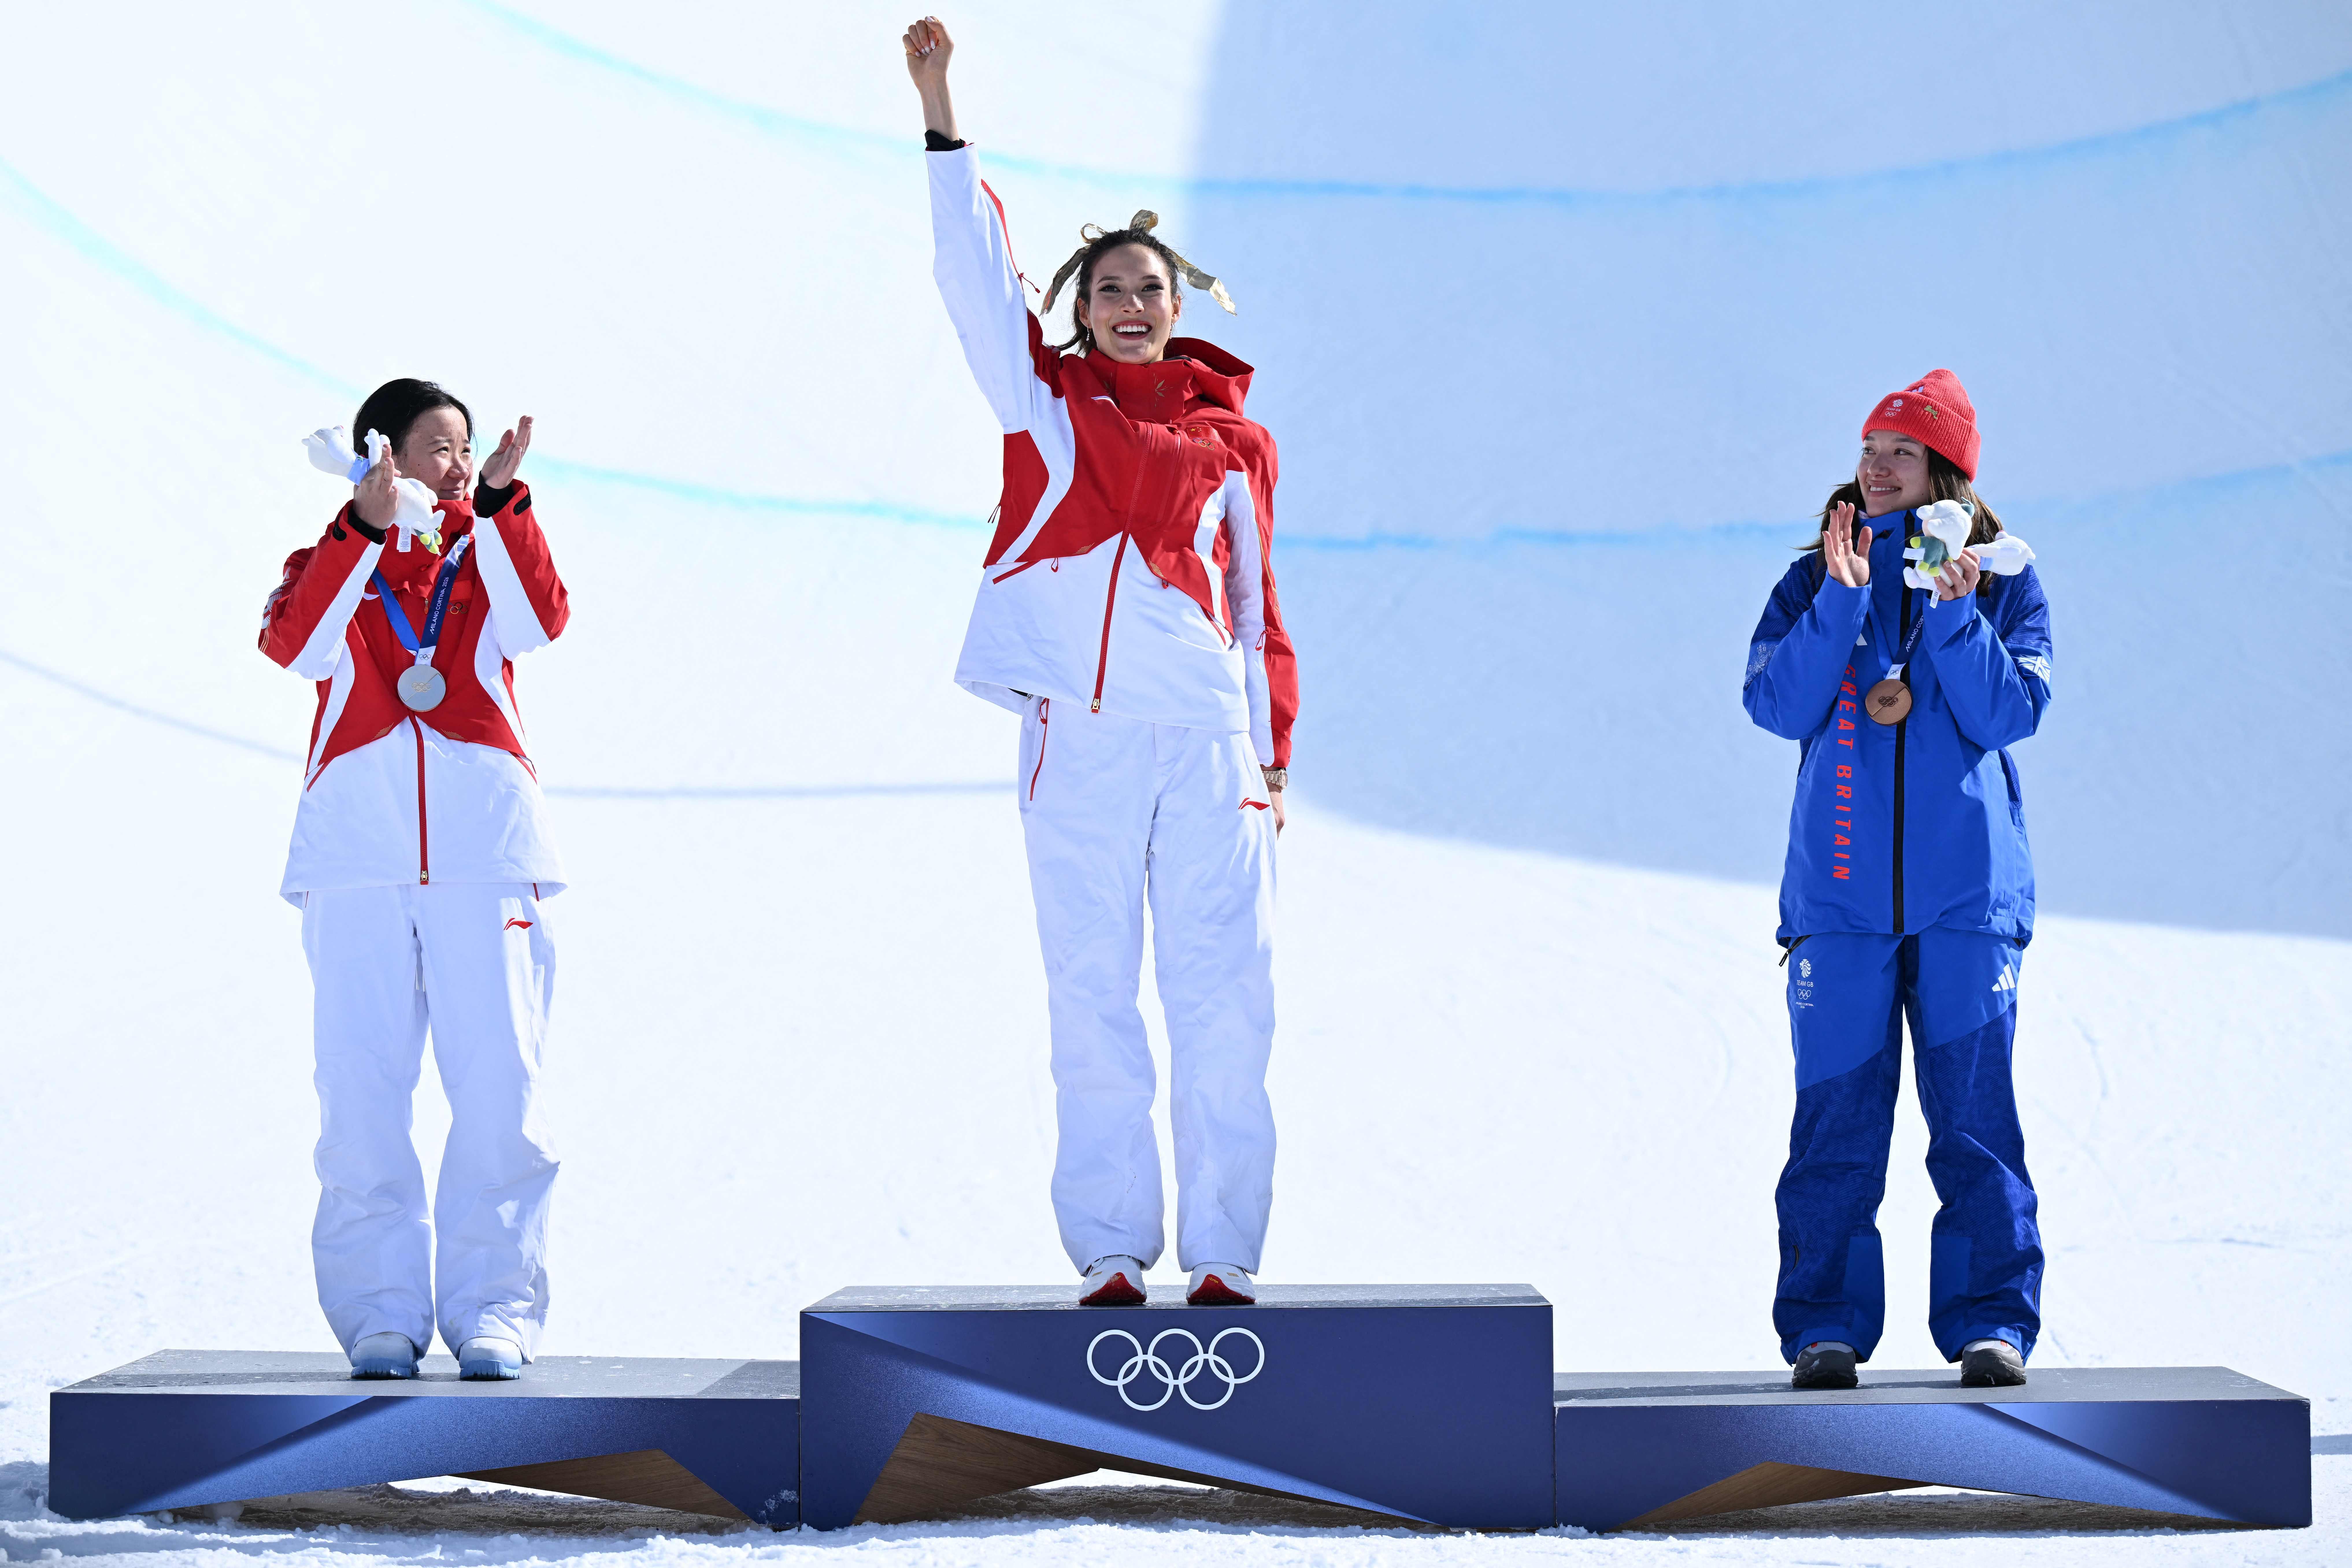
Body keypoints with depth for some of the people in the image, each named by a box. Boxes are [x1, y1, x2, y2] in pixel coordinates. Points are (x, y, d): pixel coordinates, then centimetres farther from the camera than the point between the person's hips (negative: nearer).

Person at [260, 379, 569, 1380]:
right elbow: (294, 643, -6)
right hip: (356, 848, 0)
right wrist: (365, 527, -15)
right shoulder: (333, 558, 17)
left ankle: (493, 1308, -1)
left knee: (498, 1087, -6)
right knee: (361, 1089, -4)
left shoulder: (486, 559, 20)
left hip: (485, 845, 1)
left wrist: (501, 501, -14)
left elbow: (542, 620, -3)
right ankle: (379, 1309, 3)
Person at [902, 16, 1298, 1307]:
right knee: (1092, 1004, 0)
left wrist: (1271, 760, 11)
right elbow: (974, 271, 1)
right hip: (1079, 739, -1)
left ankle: (1221, 1255, 2)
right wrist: (938, 108, -7)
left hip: (1208, 738, 1)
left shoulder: (1230, 439, 14)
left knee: (1224, 999, -3)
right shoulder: (1046, 403, 11)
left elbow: (1253, 604, 16)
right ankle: (1110, 1254, 5)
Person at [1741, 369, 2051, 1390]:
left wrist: (1955, 612, -16)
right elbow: (1777, 704, -4)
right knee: (1836, 1111, -2)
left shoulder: (2004, 582, 7)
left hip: (1967, 890, -1)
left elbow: (2009, 712, -5)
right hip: (1840, 888, 1)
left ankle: (1990, 1321, 4)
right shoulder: (1815, 582, 10)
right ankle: (1825, 1324, 5)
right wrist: (1843, 595, -12)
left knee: (1975, 1109, -3)